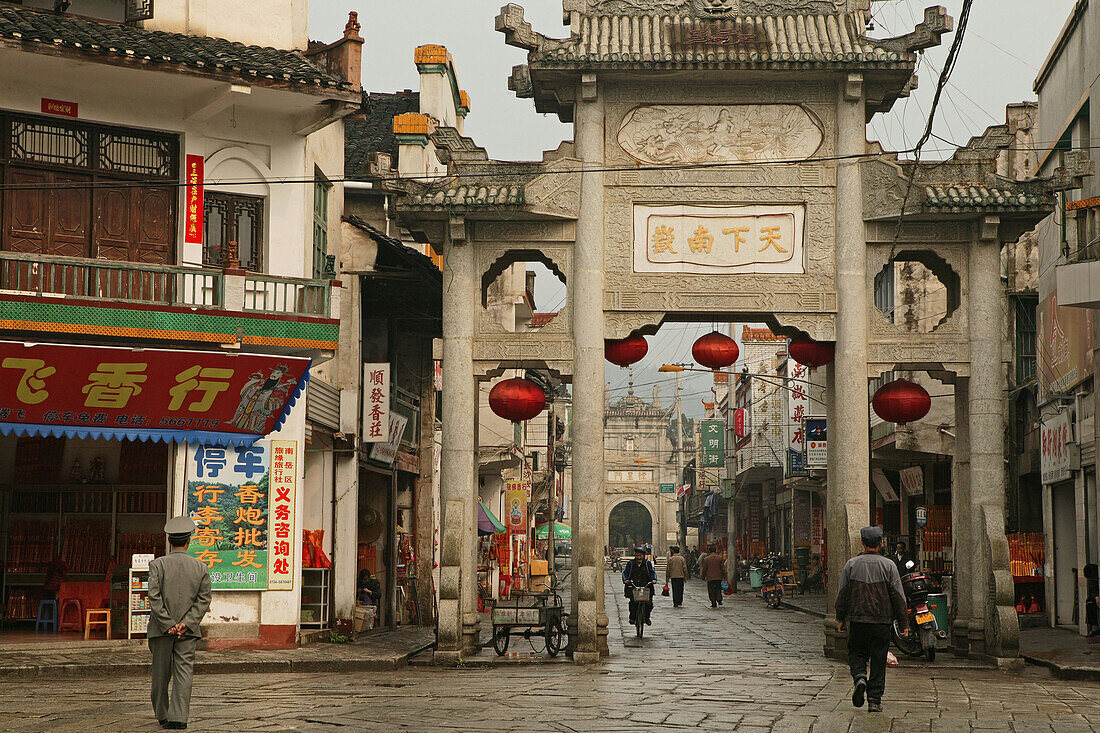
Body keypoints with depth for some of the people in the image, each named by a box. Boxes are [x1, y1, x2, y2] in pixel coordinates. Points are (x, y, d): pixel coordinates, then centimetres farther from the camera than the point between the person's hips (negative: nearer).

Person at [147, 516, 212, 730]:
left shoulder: (157, 564, -4)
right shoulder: (201, 568, 2)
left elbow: (154, 597, -12)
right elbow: (204, 599, -4)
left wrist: (168, 624, -10)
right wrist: (186, 623, -8)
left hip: (161, 630, -1)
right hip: (189, 631, 1)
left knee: (161, 674, 11)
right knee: (184, 672, -1)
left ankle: (162, 716, 21)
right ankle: (179, 717, -11)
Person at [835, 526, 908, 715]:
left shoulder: (851, 564, 0)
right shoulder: (888, 565, -2)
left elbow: (842, 593, 4)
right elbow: (898, 596, -2)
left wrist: (840, 618, 14)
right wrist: (904, 623, 2)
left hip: (857, 619, 0)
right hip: (882, 620, 0)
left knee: (856, 652, 16)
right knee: (878, 660, 7)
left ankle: (859, 677, -13)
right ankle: (875, 700, 6)